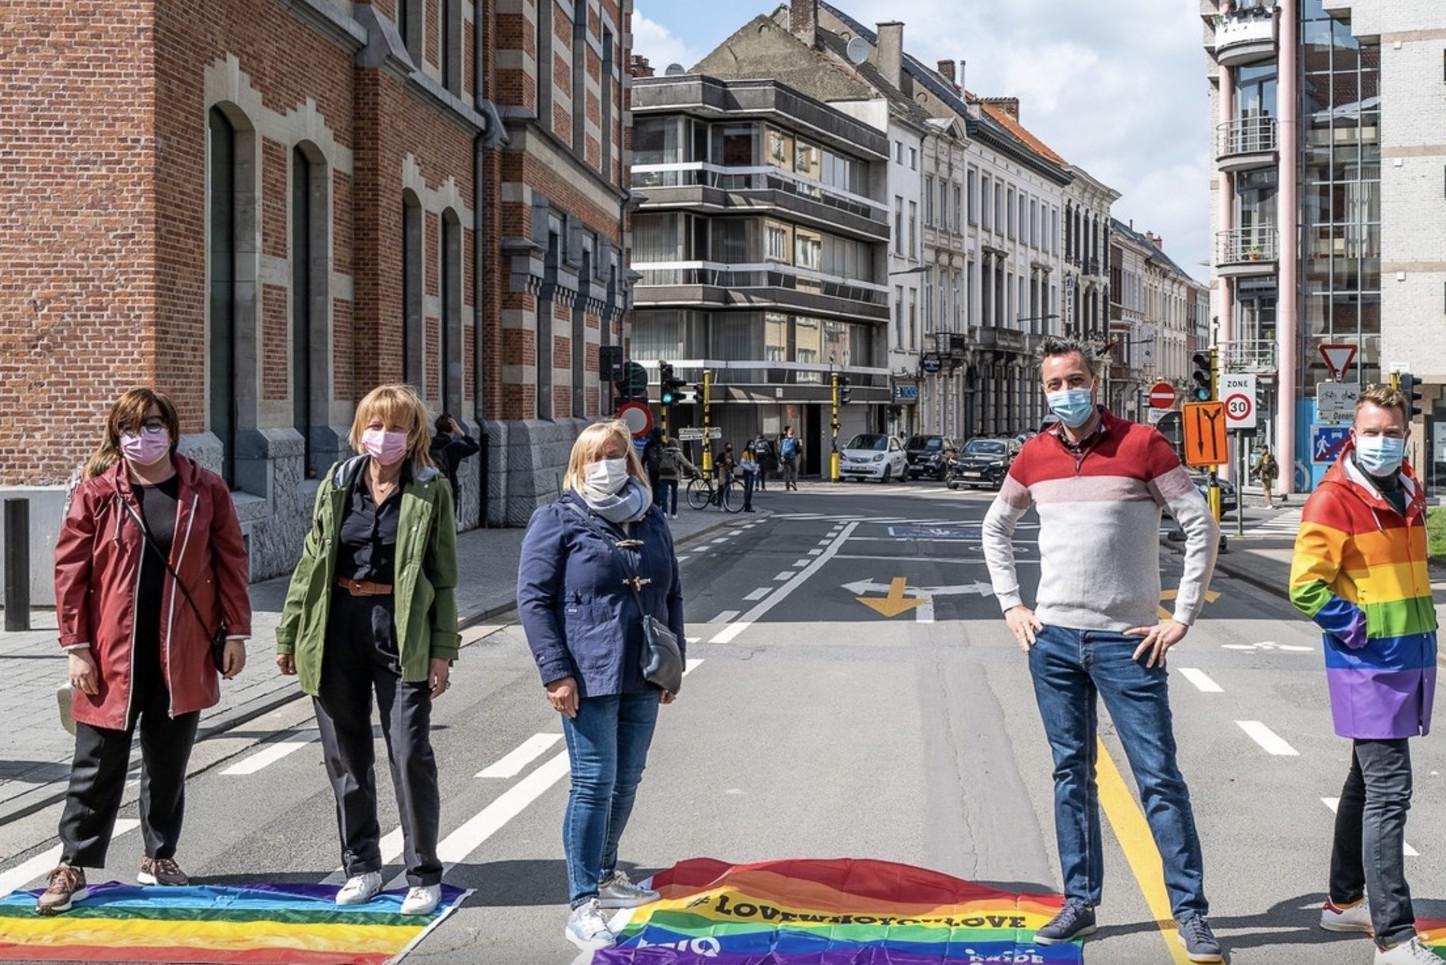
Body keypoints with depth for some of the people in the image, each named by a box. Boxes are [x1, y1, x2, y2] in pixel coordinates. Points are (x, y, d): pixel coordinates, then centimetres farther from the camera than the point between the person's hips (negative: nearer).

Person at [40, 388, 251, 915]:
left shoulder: (205, 489, 1)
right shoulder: (96, 489, -3)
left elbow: (230, 560, 4)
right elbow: (70, 568, -4)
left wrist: (235, 631, 1)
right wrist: (76, 645, -7)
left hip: (183, 654, 2)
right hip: (113, 653, -2)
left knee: (168, 763, 12)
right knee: (98, 764, 4)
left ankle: (159, 857, 27)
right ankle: (73, 866, 13)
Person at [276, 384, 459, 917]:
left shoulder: (430, 492, -1)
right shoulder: (337, 485, 6)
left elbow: (444, 577, -1)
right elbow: (310, 563, 10)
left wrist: (442, 650, -6)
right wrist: (290, 634, 7)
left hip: (400, 630, -3)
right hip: (338, 628, 3)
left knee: (410, 753, -6)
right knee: (346, 755, 10)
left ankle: (424, 874, 7)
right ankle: (361, 866, 24)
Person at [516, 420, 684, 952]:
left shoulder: (651, 522, 12)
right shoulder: (558, 520, -4)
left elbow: (671, 595, 20)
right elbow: (533, 599, -8)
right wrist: (556, 671, -14)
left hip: (642, 679, 6)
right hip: (588, 679, -6)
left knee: (626, 782, 14)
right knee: (594, 784, -8)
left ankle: (606, 876, 32)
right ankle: (582, 907, -3)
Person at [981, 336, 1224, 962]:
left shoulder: (1141, 444, -6)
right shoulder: (1035, 456, 7)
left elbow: (1201, 526, -5)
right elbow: (995, 528, 22)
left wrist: (1182, 618, -7)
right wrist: (1011, 606, 13)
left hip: (1127, 642, -4)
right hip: (1053, 640, 4)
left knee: (1159, 779, -2)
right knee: (1071, 775, 10)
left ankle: (1190, 911, 6)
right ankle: (1079, 901, 20)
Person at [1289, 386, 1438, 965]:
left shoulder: (1409, 493, 11)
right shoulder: (1334, 500, -14)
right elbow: (1306, 586, -17)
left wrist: (1418, 628, 16)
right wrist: (1358, 629, -15)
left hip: (1411, 660, 8)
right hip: (1369, 667, -8)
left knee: (1367, 783, 17)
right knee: (1388, 793, -11)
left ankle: (1346, 902, 30)